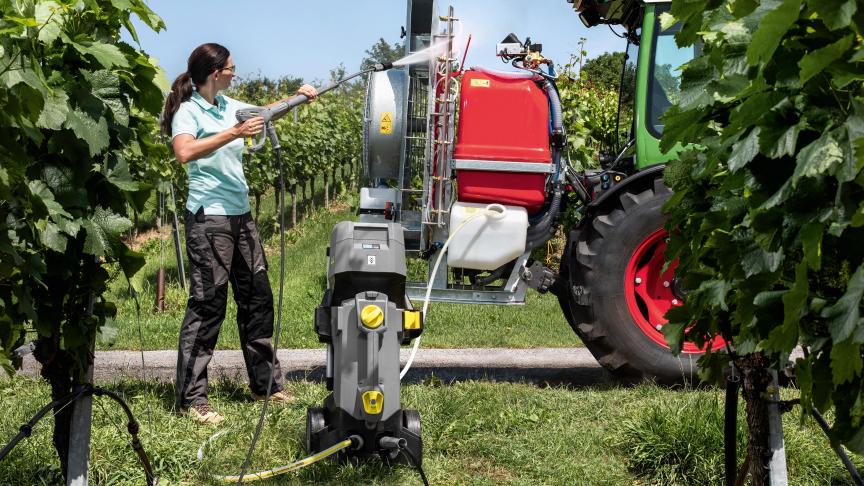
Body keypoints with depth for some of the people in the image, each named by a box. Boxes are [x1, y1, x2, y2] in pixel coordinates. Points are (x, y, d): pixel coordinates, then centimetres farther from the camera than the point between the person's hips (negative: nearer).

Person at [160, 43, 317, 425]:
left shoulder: (227, 106, 13)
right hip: (209, 217, -8)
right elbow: (184, 152, -29)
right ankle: (191, 399, -3)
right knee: (207, 304, -8)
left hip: (240, 214, 9)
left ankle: (265, 383, 24)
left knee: (257, 297, 12)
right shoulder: (188, 111, -10)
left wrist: (296, 97, 31)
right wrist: (235, 132, -28)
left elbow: (262, 113, 34)